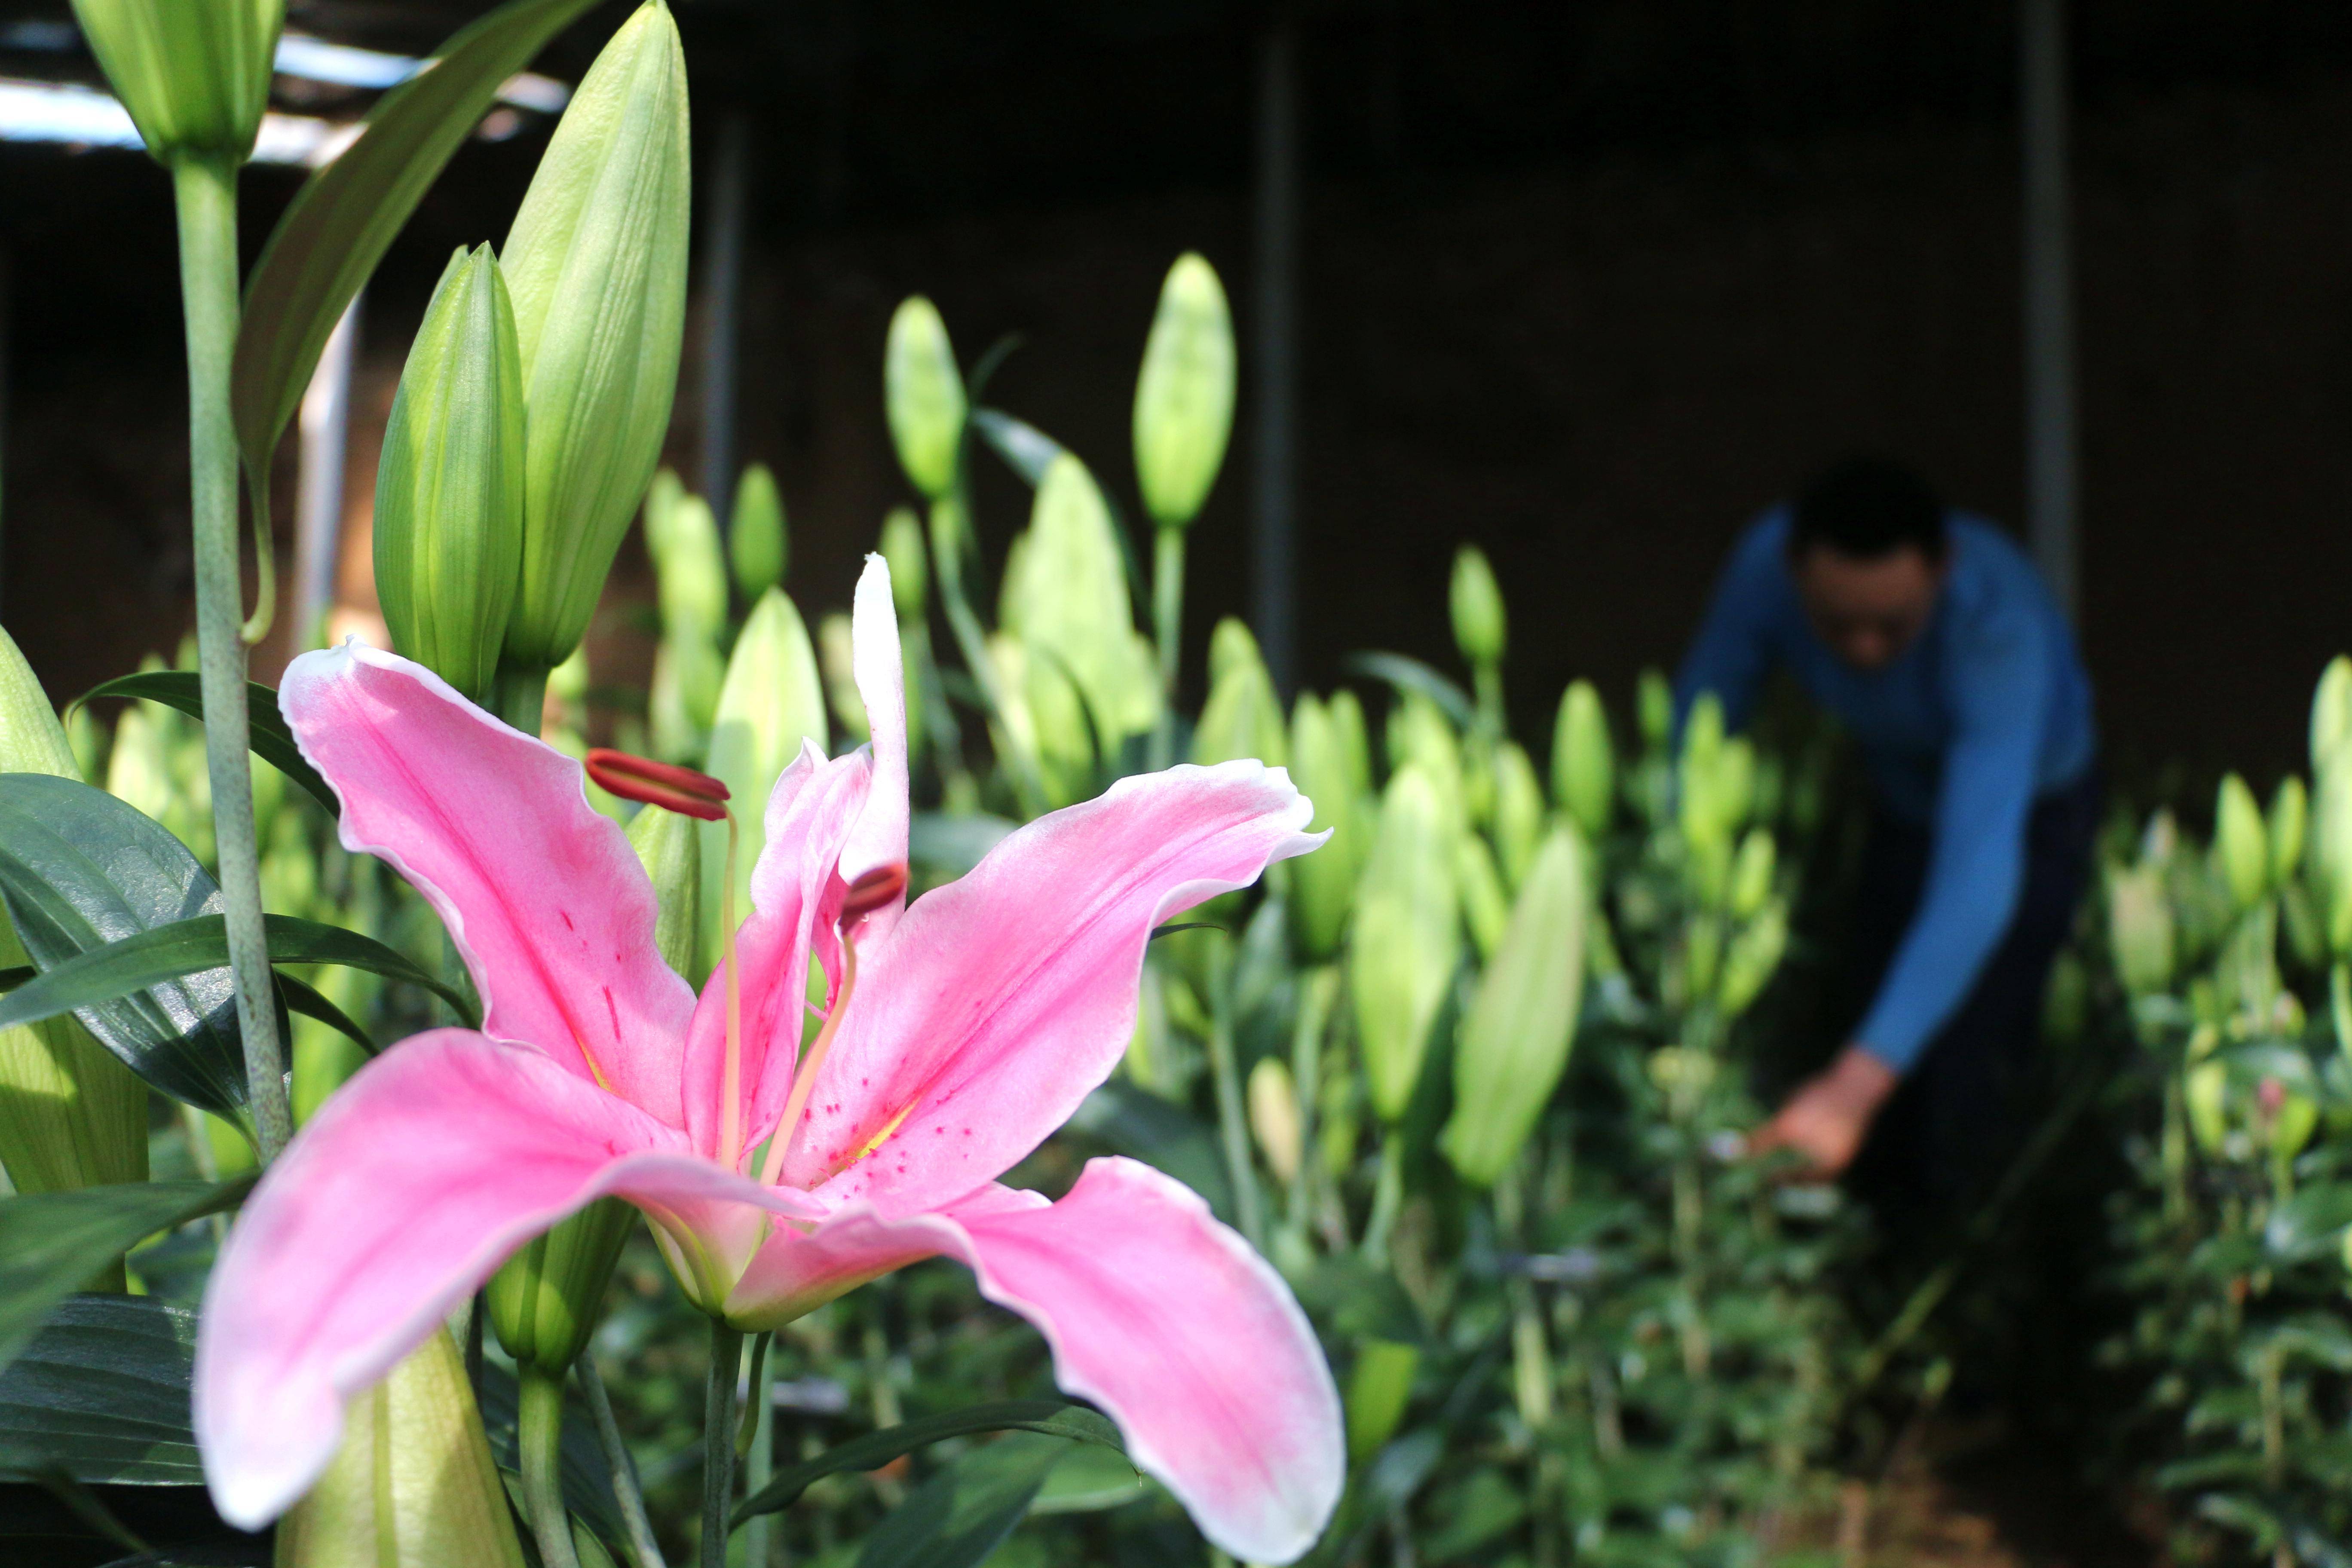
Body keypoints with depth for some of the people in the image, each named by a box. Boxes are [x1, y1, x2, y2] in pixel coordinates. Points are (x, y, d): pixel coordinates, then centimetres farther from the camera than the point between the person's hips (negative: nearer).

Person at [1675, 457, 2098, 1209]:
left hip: (2032, 808, -4)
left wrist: (1856, 1086, -60)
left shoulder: (2000, 622, -44)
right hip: (1903, 799, 4)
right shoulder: (1766, 562, -32)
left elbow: (1979, 875, -52)